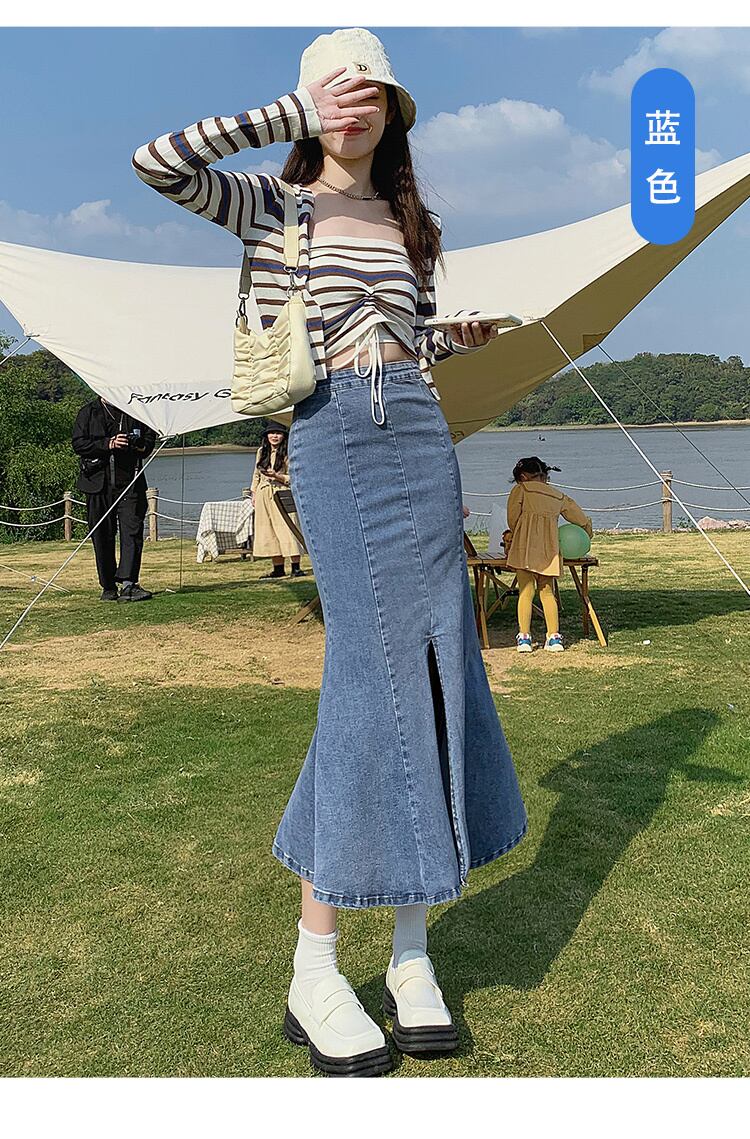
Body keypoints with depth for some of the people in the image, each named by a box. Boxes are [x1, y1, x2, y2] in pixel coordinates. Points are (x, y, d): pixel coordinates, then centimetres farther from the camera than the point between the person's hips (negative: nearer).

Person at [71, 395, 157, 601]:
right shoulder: (88, 412, 6)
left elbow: (150, 436, 18)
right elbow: (78, 444, -3)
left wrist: (142, 446, -5)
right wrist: (108, 444, -16)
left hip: (130, 482, 1)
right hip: (99, 482, 0)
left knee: (132, 531, -11)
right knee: (102, 536, 5)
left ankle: (128, 583, -15)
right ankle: (108, 587, 15)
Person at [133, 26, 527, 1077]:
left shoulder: (411, 224, 21)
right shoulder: (269, 204, 10)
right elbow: (156, 163, -6)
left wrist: (457, 339, 8)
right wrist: (294, 114, -6)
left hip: (420, 435, 5)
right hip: (328, 440, -4)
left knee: (435, 664, -2)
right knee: (379, 667, -13)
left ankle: (412, 955, 9)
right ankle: (314, 977, -2)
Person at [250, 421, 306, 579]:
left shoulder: (288, 454, -2)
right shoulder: (261, 452, 12)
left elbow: (293, 478, -3)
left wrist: (276, 476, -18)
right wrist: (254, 494, 14)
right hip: (263, 495, 5)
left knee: (286, 529, -11)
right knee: (269, 532, 3)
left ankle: (296, 568, -9)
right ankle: (278, 568, 8)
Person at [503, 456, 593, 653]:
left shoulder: (521, 489, 8)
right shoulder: (559, 496, 21)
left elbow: (512, 518, -1)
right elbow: (583, 520, 23)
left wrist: (513, 535, 15)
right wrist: (587, 535, 40)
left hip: (525, 545, -4)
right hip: (549, 548, 4)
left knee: (525, 591, -2)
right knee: (547, 592, 11)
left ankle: (524, 637, -5)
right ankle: (554, 637, 6)